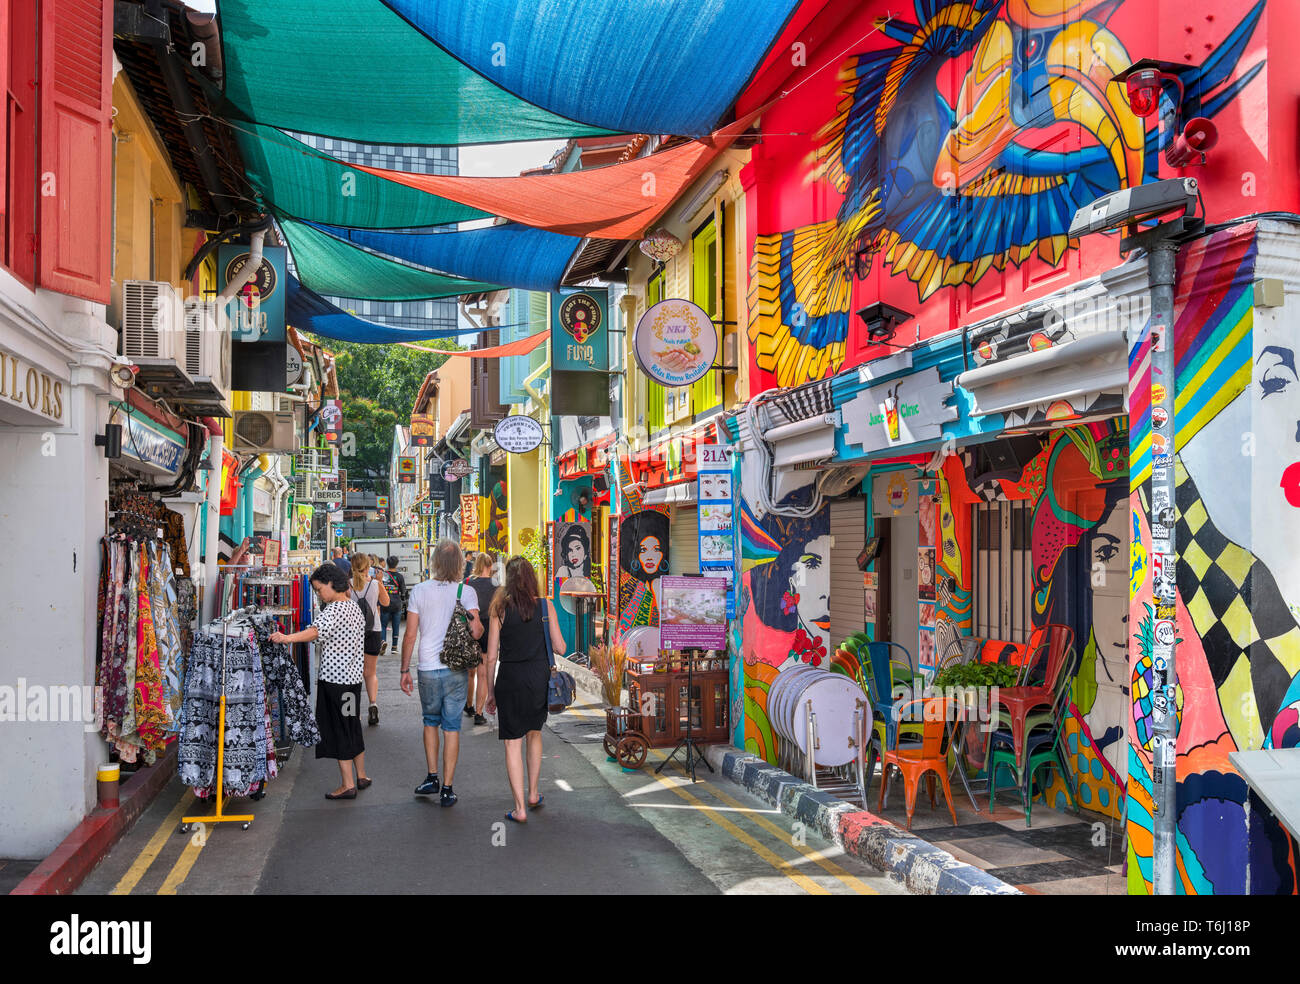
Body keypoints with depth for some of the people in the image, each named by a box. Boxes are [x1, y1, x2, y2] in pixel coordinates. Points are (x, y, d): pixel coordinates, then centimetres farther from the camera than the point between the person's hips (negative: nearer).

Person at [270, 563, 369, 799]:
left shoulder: (334, 609, -15)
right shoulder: (354, 607, 14)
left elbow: (316, 631, -34)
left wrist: (286, 638, -47)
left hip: (334, 677, -9)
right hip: (353, 676, 9)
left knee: (338, 729, -2)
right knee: (352, 727, 18)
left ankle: (348, 785, 2)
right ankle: (361, 777, 28)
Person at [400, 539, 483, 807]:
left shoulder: (419, 591, -3)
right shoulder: (467, 592, -7)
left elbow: (410, 635, -3)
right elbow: (475, 631, -17)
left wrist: (405, 670, 5)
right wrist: (481, 628, 7)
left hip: (428, 669, 1)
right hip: (457, 670, -1)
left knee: (431, 721, 21)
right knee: (451, 727, 6)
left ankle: (432, 777, 18)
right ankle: (447, 789, 9)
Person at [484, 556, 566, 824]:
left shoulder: (499, 608, -4)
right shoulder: (545, 605, -2)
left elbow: (491, 656, -3)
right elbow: (560, 647, -1)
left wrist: (490, 691, 6)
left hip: (510, 679, -2)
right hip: (539, 677, 2)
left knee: (513, 742, 4)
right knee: (534, 734, 23)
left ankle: (520, 808, 4)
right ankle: (533, 794, 30)